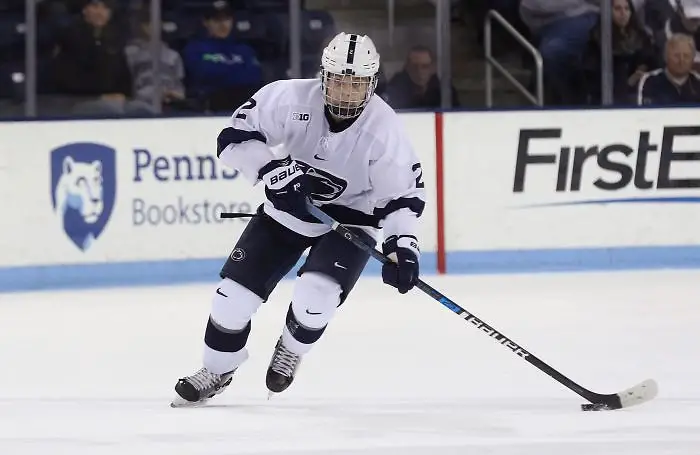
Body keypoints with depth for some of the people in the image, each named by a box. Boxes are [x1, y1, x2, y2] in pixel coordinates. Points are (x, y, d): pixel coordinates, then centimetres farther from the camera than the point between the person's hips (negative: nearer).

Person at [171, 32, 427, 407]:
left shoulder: (383, 128, -22)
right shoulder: (290, 98, -21)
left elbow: (403, 193, -16)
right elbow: (236, 135, -17)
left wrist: (402, 246, -29)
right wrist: (274, 170, -31)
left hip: (349, 221, -2)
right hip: (286, 211, 2)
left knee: (316, 292, -26)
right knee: (235, 291, -4)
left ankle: (291, 351, 9)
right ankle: (217, 370, 22)